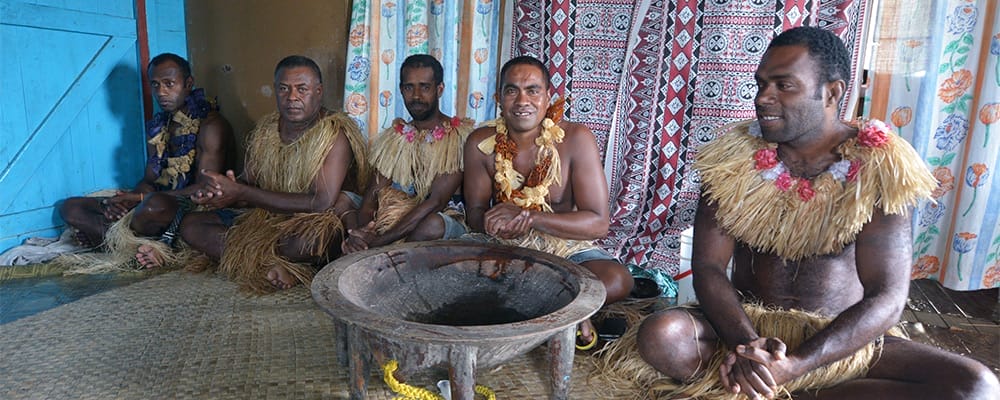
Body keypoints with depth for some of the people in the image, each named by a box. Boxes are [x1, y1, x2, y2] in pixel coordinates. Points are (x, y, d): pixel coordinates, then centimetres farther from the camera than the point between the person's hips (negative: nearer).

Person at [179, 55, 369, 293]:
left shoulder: (335, 133, -17)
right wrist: (221, 193, -19)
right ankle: (272, 265, -22)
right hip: (266, 220, 7)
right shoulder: (265, 130, 6)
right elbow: (248, 183, 8)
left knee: (316, 234, -41)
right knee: (191, 225, -4)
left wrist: (241, 193, -24)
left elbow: (322, 204, -27)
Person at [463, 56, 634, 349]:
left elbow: (598, 223, -19)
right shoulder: (480, 143, -8)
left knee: (617, 280, -31)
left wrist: (529, 217, -31)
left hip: (567, 247, -2)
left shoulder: (576, 139, -16)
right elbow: (475, 212, 0)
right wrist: (491, 224, -27)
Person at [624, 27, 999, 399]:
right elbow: (707, 266, -9)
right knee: (660, 335, -29)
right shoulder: (734, 158, -5)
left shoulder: (878, 170, -9)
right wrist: (747, 345, -27)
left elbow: (887, 298, -15)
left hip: (843, 337, 1)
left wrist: (793, 366, -28)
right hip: (745, 325, -1)